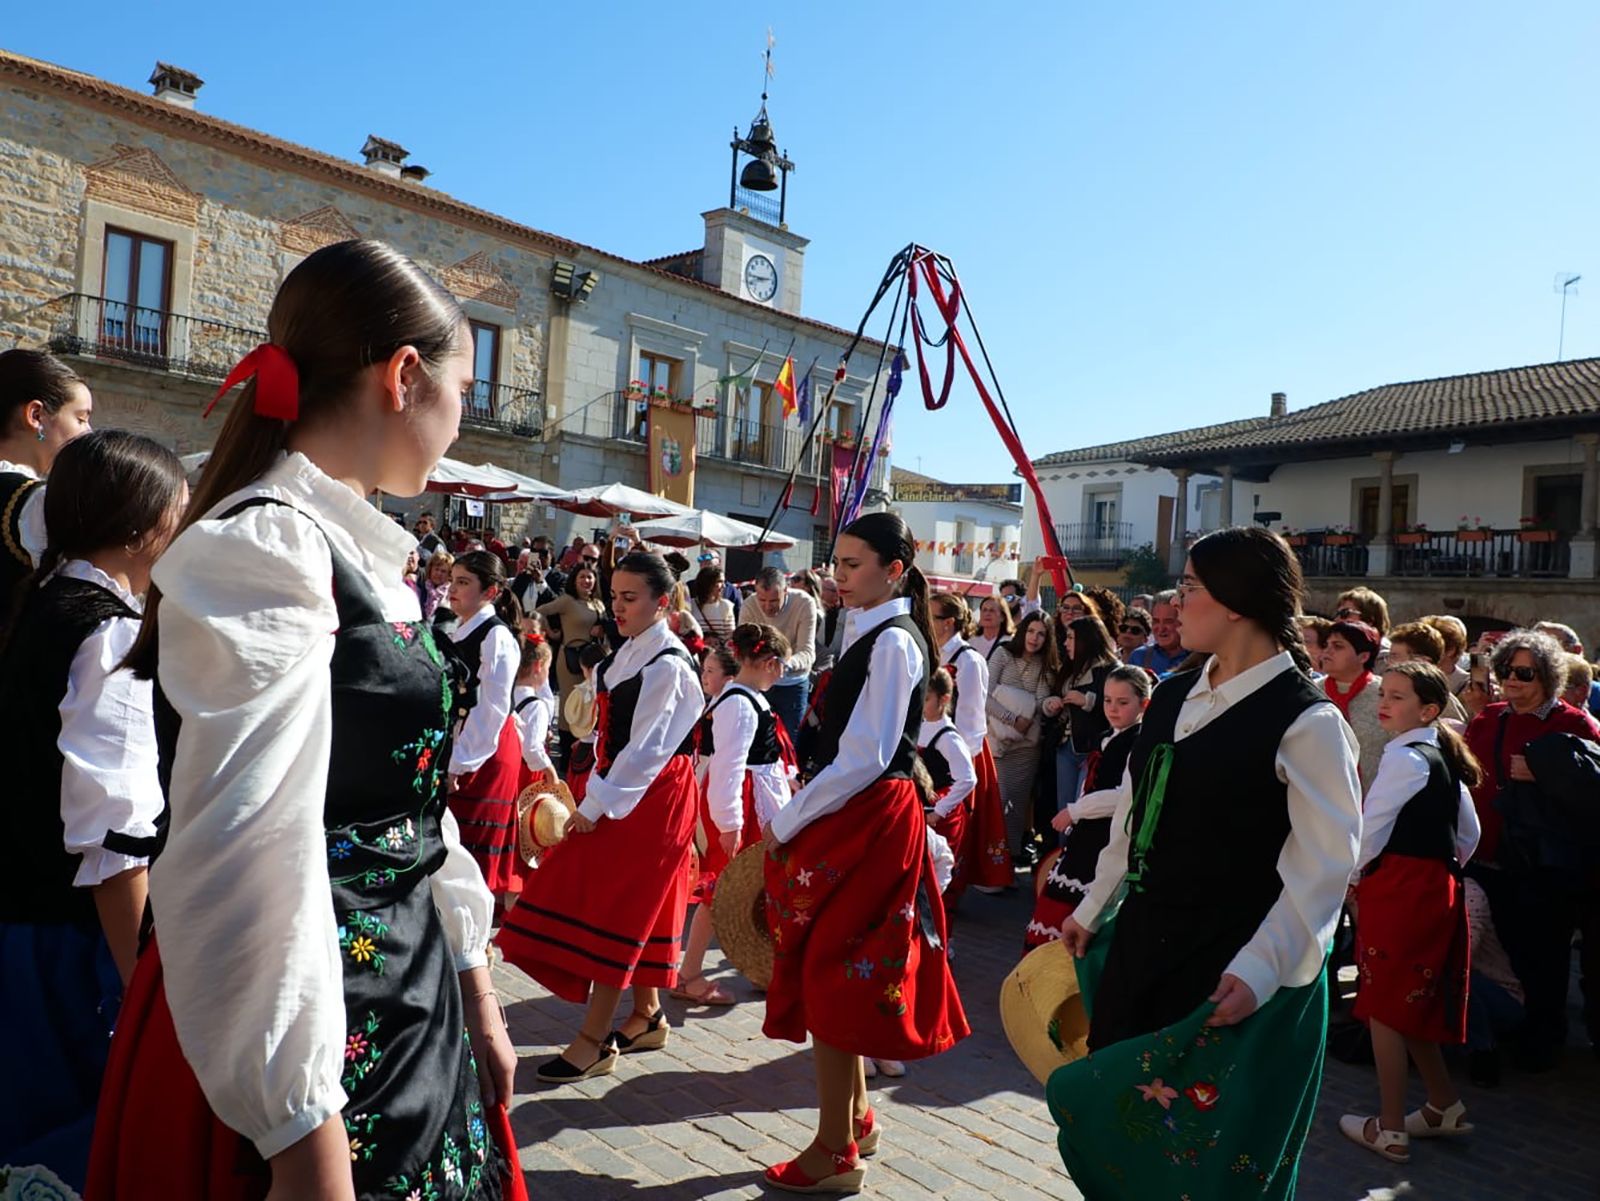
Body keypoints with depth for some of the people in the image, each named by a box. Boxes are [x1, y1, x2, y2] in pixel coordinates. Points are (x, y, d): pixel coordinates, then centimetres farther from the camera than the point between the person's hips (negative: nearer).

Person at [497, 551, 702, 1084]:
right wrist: (596, 793, 8)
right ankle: (647, 1016, 31)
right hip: (626, 789, 9)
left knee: (615, 909, -2)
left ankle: (595, 1040, 8)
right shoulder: (631, 651, 7)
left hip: (652, 796, -8)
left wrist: (596, 805, -17)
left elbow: (645, 749, -21)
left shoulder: (667, 665, -19)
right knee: (638, 908, 16)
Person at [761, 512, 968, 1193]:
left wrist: (786, 824, -15)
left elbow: (865, 758, -21)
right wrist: (800, 817, 10)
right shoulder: (869, 632, 13)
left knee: (830, 975, 0)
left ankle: (835, 1153, 15)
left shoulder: (893, 641, -16)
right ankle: (855, 1118, 34)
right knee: (838, 975, 17)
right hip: (854, 818, 9)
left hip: (867, 820, -9)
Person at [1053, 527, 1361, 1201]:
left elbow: (1325, 865, -17)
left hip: (1230, 966, -7)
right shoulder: (1173, 697, 6)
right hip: (1142, 941, 7)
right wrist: (1093, 910, 18)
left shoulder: (1307, 721, -15)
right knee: (1116, 1117, 18)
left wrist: (1259, 969, -23)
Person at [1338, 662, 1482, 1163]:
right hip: (1436, 887, 9)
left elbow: (1371, 826, -16)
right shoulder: (1445, 758, 11)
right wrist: (1444, 871, 21)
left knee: (1385, 1006, 1)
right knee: (1414, 1003, 19)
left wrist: (1354, 879, -3)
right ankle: (1445, 1106, 30)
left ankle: (1390, 1130, 10)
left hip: (1397, 888, -9)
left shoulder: (1403, 757, -16)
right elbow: (1470, 833, 18)